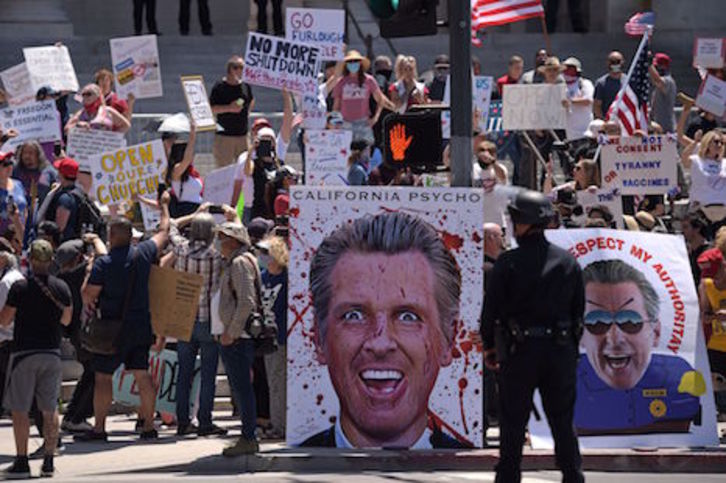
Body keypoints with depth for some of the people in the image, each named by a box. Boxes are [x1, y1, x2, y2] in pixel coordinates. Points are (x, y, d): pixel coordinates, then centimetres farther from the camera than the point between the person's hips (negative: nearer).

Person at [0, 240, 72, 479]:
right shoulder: (62, 287, 1)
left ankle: (22, 462, -2)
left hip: (24, 352, -4)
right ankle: (49, 461, 10)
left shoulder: (20, 288, -12)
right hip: (52, 352, 4)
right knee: (50, 409, 10)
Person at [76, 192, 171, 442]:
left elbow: (88, 294, -12)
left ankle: (99, 428, -1)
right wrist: (165, 205, 34)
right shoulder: (143, 253, 0)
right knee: (143, 376, 8)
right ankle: (148, 426, 9)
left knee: (103, 377, 0)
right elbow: (163, 232, 18)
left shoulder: (104, 264, -14)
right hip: (141, 326, 5)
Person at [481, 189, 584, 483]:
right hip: (560, 350, 3)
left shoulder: (508, 263, -10)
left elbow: (491, 308, -6)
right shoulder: (568, 261, 3)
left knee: (512, 423, 4)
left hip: (520, 351, -3)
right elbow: (579, 307, 9)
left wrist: (489, 345, 7)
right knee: (563, 422, 10)